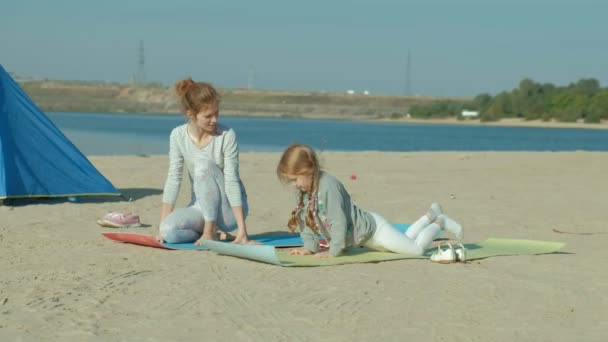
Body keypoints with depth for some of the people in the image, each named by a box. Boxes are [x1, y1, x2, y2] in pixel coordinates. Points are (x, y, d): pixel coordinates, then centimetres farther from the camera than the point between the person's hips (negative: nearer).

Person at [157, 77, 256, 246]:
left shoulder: (227, 135, -17)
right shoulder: (178, 135, -8)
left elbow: (232, 181, -20)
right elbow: (173, 179, -7)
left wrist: (242, 230, -25)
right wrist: (163, 226, -13)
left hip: (229, 210, -2)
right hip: (202, 209, 3)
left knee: (204, 165, -27)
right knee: (169, 230, -29)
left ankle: (210, 231, -17)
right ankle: (211, 231, 0)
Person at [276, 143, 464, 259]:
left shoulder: (328, 186, -34)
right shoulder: (302, 192, -7)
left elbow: (338, 221, -34)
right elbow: (305, 219, 0)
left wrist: (333, 251, -30)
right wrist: (310, 247, -10)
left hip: (371, 229, -9)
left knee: (417, 249, 0)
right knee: (404, 243, 26)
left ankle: (439, 223, 24)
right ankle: (430, 217, 43)